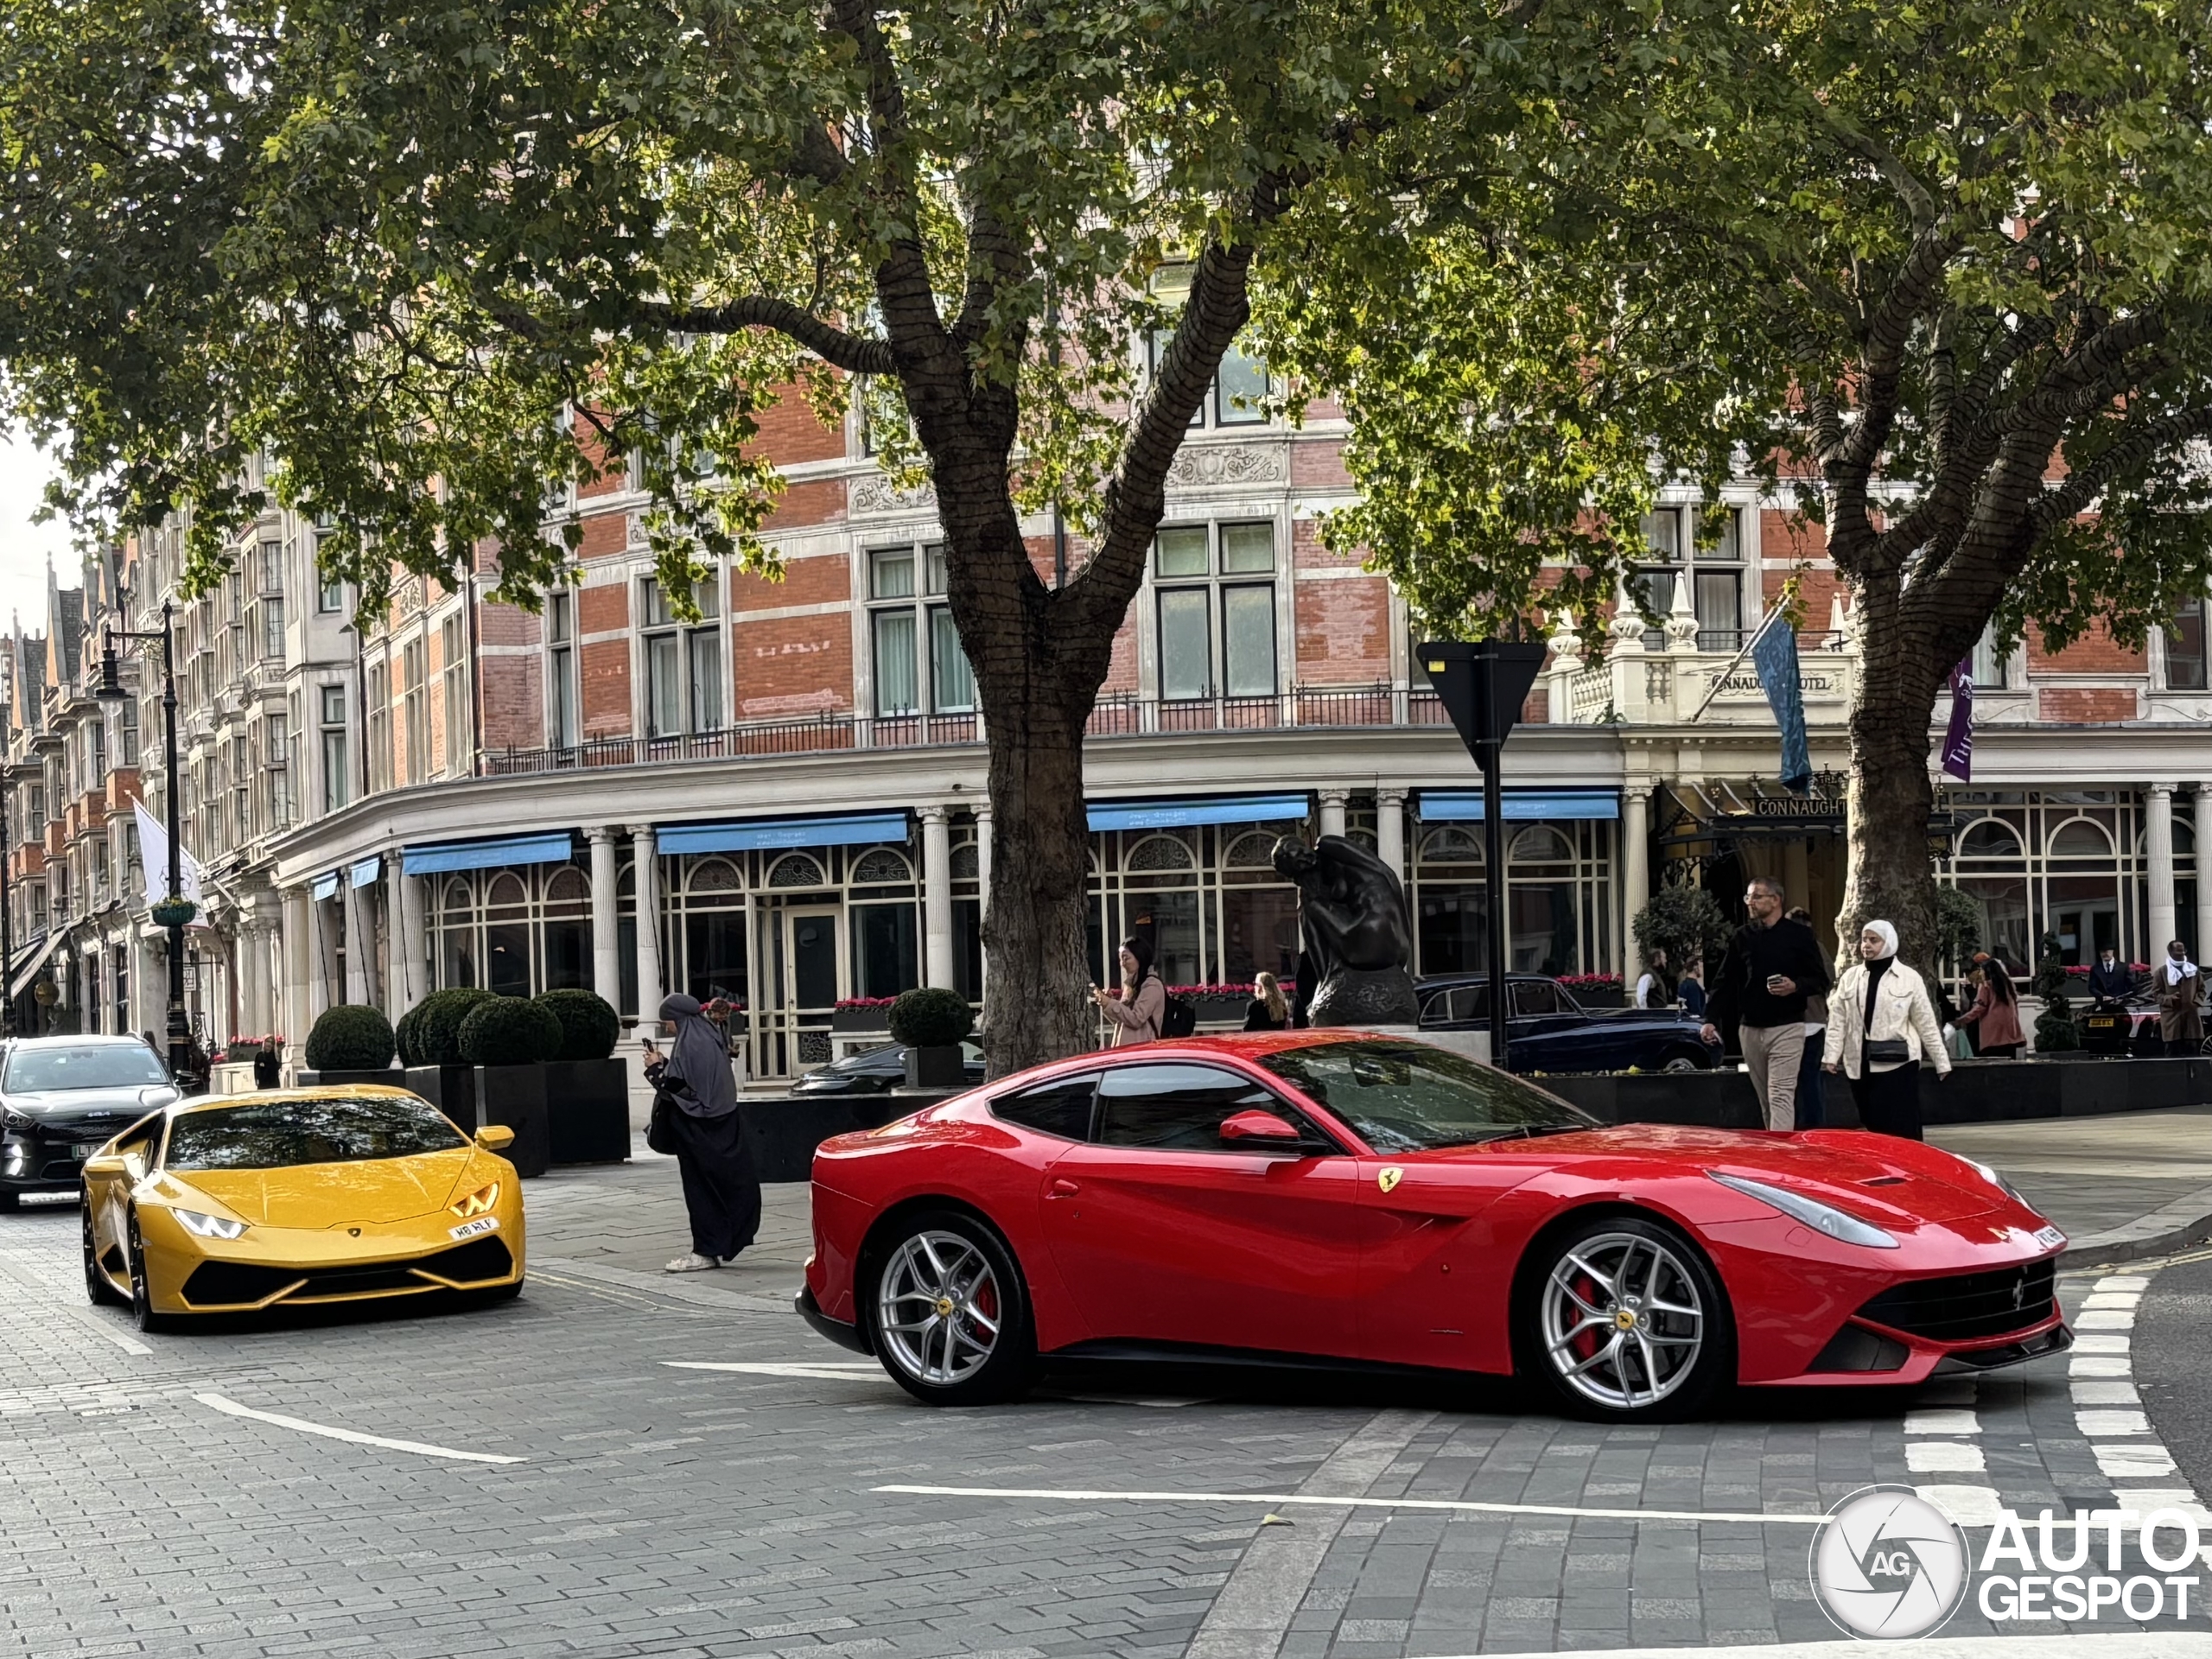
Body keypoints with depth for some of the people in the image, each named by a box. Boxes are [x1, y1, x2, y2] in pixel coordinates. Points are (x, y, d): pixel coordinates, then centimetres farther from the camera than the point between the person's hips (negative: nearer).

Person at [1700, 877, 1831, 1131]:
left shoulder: (1799, 935, -1)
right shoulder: (1742, 936, 9)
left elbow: (1821, 980, 1)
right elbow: (1724, 982, 9)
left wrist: (1796, 987, -18)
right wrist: (1711, 1020, 0)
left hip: (1786, 1028, -4)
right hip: (1750, 1029, 4)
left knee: (1781, 1095, -12)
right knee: (1764, 1098, 10)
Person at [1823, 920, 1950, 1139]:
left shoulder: (1910, 978, 2)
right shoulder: (1850, 977, 9)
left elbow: (1926, 1023, 3)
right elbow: (1837, 1020, 7)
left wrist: (1941, 1061, 4)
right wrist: (1831, 1055, -3)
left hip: (1898, 1062, -3)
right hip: (1861, 1063, 3)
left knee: (1902, 1129, -6)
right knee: (1872, 1126, 7)